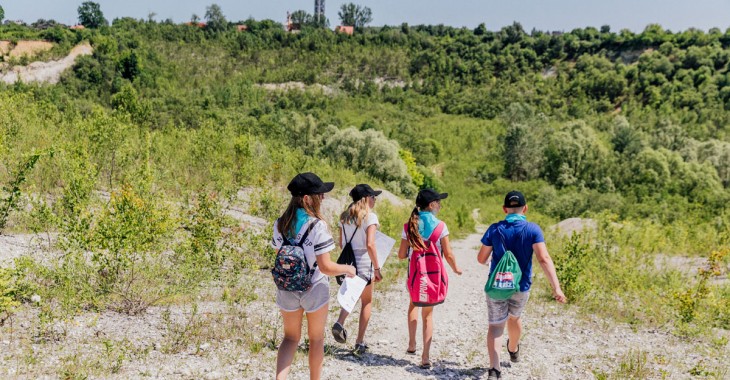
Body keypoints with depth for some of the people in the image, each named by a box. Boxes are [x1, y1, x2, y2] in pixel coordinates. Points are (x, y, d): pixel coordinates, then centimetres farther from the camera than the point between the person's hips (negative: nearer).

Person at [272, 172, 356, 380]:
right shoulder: (317, 225, -20)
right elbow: (326, 267, -22)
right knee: (316, 339, 17)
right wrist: (347, 269, -4)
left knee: (290, 337, 18)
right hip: (314, 289, -4)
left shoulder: (280, 224, -3)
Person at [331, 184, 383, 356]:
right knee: (367, 302, 12)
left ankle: (340, 323, 0)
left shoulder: (344, 217, 7)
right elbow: (370, 244, -19)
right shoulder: (370, 216, -11)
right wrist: (377, 268, -12)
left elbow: (341, 243, 9)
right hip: (363, 263, -5)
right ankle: (359, 343, 14)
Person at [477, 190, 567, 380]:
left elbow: (481, 259, -3)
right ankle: (513, 350, 53)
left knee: (495, 326, 4)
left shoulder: (495, 229, -8)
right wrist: (556, 287, -23)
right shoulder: (533, 229, -11)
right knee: (514, 317, 27)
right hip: (521, 286, 1)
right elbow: (544, 259, -21)